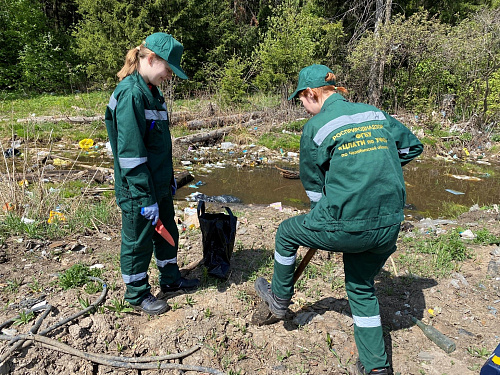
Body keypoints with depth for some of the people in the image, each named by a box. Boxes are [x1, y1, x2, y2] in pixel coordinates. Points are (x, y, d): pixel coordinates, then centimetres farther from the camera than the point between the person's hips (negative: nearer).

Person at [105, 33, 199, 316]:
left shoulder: (152, 91, 9)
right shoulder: (130, 94, -21)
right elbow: (131, 153, -24)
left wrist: (170, 177, 19)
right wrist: (146, 199, -21)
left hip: (160, 185, 9)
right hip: (138, 190, -9)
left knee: (167, 233, 21)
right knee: (138, 242, 9)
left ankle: (171, 278, 42)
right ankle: (137, 294, 30)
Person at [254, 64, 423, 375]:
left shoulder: (315, 127, -6)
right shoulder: (376, 113, 8)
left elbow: (314, 186, 4)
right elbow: (412, 146, 19)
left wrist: (326, 223, 20)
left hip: (348, 226, -6)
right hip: (389, 226, 6)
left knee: (287, 233, 22)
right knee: (361, 287, 27)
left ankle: (280, 298, 41)